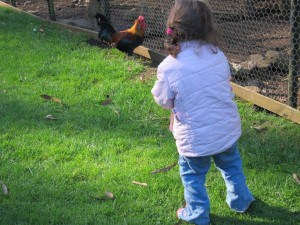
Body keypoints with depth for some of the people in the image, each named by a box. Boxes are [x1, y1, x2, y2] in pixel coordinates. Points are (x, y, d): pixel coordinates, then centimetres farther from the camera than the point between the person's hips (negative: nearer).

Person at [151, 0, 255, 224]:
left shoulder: (168, 67, -22)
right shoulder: (218, 55, -10)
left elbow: (164, 101, -7)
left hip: (196, 138, -4)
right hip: (228, 129, 4)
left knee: (193, 175, 20)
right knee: (231, 165, 29)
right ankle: (241, 201, 47)